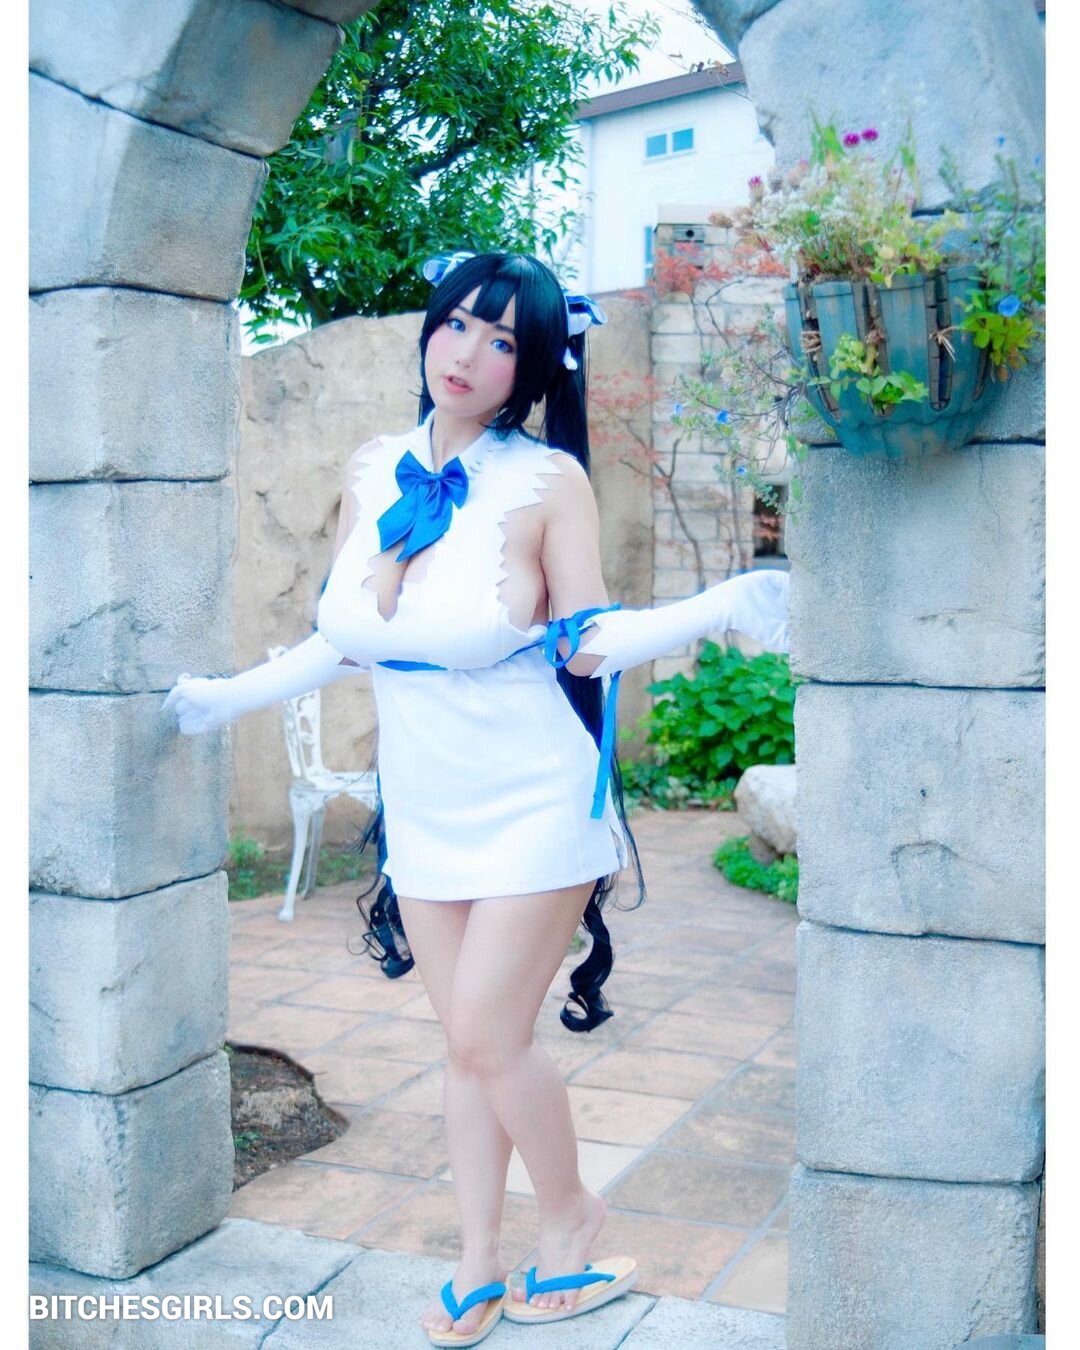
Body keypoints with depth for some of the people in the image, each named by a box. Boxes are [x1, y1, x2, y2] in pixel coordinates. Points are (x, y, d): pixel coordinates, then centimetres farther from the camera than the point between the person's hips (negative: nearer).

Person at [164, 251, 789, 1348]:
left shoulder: (547, 479, -13)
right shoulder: (373, 473, 1)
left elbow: (589, 644, -11)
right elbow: (341, 642, 10)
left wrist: (723, 607, -25)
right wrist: (224, 698, 15)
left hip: (534, 803, -5)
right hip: (424, 806, 5)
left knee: (489, 1035, -3)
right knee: (465, 1042, 14)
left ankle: (569, 1214, 27)